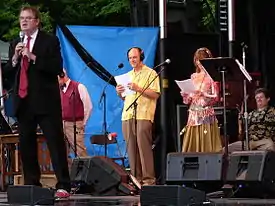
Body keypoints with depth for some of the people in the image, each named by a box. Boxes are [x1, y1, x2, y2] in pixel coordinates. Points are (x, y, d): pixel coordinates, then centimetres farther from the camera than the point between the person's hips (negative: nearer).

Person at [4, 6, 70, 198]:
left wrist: (33, 57, -18)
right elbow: (7, 72, 12)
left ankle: (63, 186, -6)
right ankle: (31, 185, 14)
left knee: (56, 143, -6)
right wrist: (15, 58, -6)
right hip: (23, 101, 6)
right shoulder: (15, 44, 15)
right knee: (26, 145, 7)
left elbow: (57, 68, -11)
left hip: (45, 101, -5)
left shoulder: (50, 41, -1)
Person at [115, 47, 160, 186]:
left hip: (143, 115, -6)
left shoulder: (150, 73, 4)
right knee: (131, 148, 1)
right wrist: (120, 93, 5)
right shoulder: (128, 75, 23)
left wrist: (138, 88, -15)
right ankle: (136, 178, 4)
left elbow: (155, 94, -7)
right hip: (127, 115, 6)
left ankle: (148, 179, -12)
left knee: (143, 146, -12)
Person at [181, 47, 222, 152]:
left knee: (207, 143, -9)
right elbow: (187, 100, 15)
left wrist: (203, 94, -22)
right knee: (193, 146, 0)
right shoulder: (193, 76, 16)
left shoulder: (211, 76, 1)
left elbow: (215, 97, -6)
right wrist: (184, 93, -5)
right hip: (194, 114, 5)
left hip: (206, 114, -5)